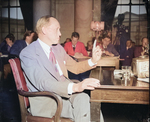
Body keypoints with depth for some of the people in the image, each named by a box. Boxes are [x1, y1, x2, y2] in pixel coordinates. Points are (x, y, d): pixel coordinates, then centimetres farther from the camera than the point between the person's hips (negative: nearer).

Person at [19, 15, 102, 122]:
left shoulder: (58, 48, 13)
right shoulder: (27, 53, -11)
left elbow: (75, 67, 23)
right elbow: (43, 83, -26)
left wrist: (93, 61, 3)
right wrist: (75, 87, -39)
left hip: (65, 92, 6)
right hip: (45, 101, -6)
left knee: (83, 98, -27)